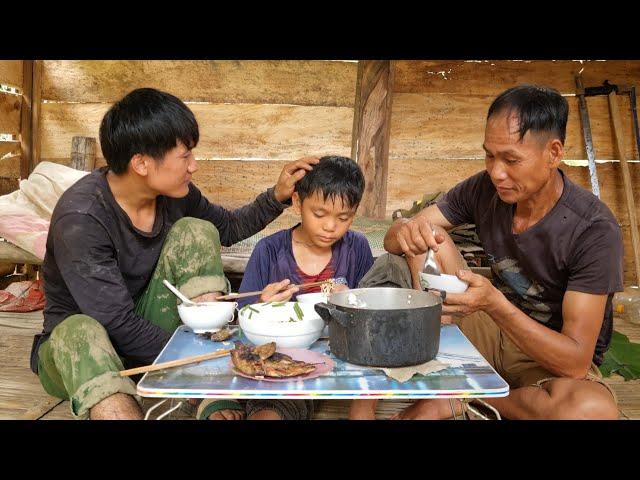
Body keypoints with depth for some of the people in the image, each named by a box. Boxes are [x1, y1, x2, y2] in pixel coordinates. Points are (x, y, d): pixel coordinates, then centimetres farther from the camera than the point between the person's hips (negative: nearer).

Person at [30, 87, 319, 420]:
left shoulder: (174, 193, -12)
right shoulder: (80, 219, -29)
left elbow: (228, 228, 7)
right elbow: (121, 326, -29)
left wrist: (278, 196, -7)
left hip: (147, 323, 5)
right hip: (77, 343, -5)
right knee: (80, 332, -39)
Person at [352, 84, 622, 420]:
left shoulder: (595, 230, -24)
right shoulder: (484, 189, -12)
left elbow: (576, 362, -27)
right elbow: (393, 237, -8)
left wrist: (494, 303, -42)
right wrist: (406, 231, -33)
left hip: (557, 361, -3)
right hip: (493, 328, 4)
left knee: (593, 410, -39)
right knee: (426, 239, -13)